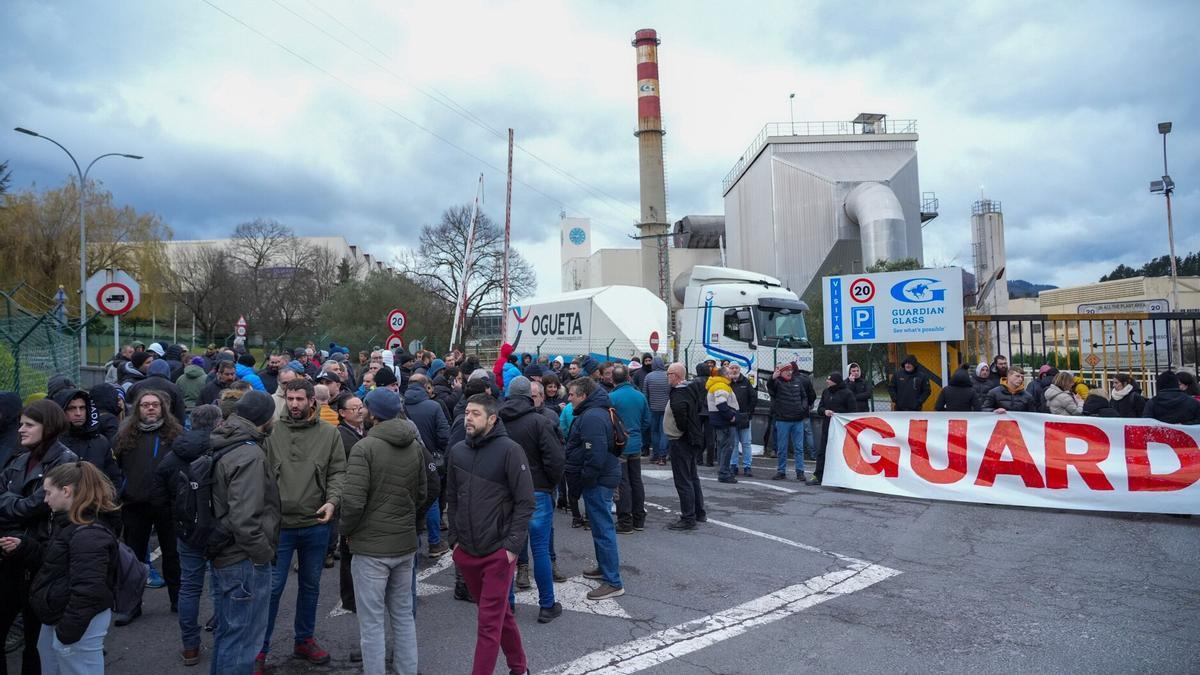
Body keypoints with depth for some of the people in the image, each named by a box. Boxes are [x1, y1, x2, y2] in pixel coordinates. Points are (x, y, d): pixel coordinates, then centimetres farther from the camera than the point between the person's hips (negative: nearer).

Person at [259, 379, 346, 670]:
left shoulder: (330, 434, 0)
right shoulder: (272, 432, -4)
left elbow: (338, 472, 1)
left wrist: (331, 501, -15)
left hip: (316, 524, 2)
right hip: (278, 523, -2)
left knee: (310, 586, 17)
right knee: (272, 587, 5)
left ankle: (304, 640, 33)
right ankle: (260, 647, 20)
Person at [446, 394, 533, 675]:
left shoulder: (509, 450, -12)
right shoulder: (457, 451, 4)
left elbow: (525, 502, -12)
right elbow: (452, 499, 13)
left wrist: (513, 546, -15)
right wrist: (454, 538, 8)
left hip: (498, 552, -5)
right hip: (465, 552, 6)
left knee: (489, 622, -2)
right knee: (500, 613, 20)